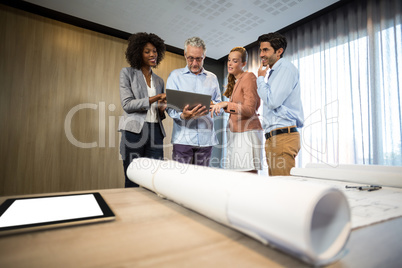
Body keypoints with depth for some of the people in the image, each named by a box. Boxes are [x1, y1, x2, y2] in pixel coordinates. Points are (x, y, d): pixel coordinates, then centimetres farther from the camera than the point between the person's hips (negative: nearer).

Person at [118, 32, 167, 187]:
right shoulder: (127, 73, 7)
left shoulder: (159, 81, 19)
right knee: (132, 182, -1)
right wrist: (156, 98, -14)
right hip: (135, 131, -3)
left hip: (155, 132, 4)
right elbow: (127, 104, -6)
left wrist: (162, 108, -3)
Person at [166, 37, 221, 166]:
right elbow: (170, 107, -1)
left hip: (206, 138, 3)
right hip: (183, 138, -2)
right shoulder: (175, 75, 8)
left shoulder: (212, 78, 17)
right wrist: (183, 115, -23)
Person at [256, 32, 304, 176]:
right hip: (272, 137, 10)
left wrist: (261, 78, -3)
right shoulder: (273, 72, 25)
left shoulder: (286, 68, -5)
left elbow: (272, 101, -16)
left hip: (283, 136, -10)